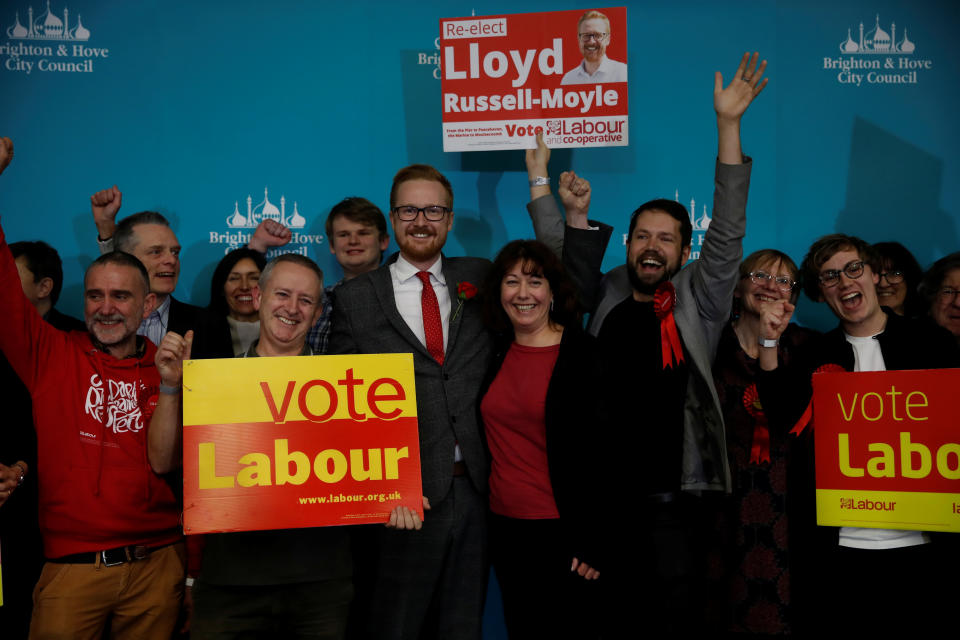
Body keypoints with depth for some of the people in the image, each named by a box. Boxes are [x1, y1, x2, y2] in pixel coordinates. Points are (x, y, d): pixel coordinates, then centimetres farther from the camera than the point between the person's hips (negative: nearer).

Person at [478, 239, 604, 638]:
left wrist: (593, 544, -14)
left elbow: (603, 453, -11)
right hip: (505, 528, 5)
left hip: (562, 530, -5)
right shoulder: (495, 351, 6)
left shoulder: (583, 355, -10)